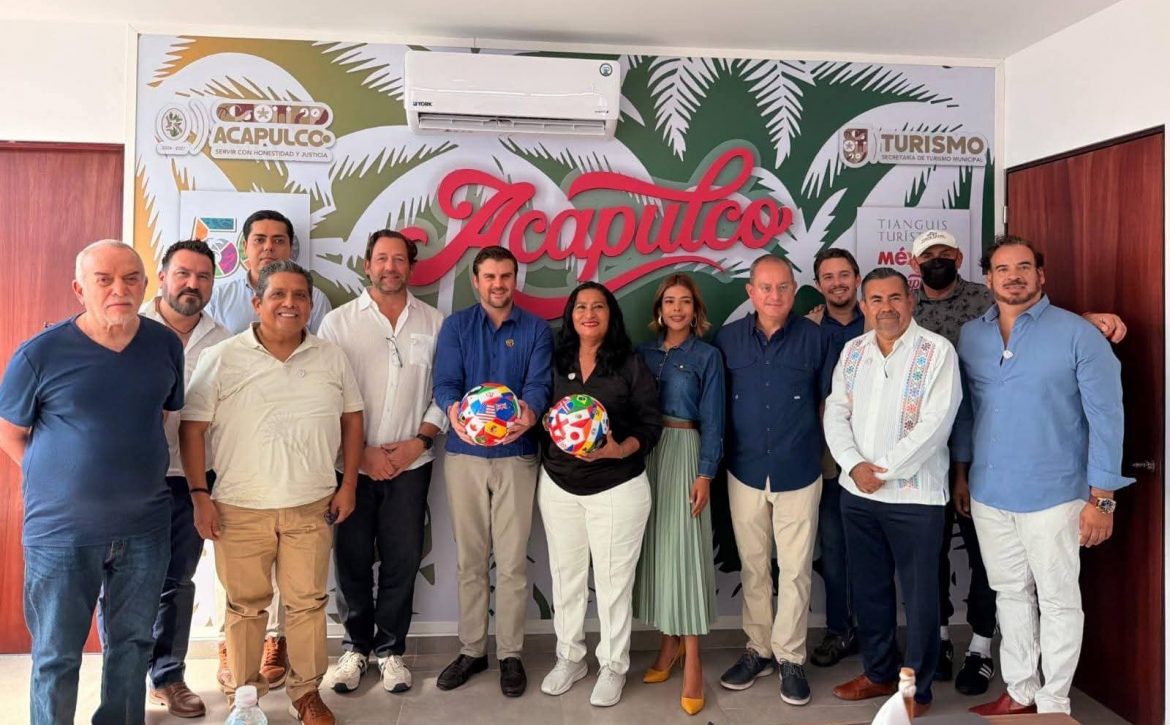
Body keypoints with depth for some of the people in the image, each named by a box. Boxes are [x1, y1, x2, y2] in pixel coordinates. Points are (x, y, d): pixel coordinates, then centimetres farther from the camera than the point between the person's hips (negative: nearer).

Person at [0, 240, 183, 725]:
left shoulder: (166, 345, -3)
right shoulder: (40, 353, -12)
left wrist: (134, 473, 11)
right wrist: (58, 483, 1)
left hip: (145, 528, 3)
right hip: (61, 532, -3)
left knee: (132, 643, 18)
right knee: (57, 656, 12)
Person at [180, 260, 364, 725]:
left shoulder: (331, 357, 4)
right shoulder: (221, 359, -3)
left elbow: (352, 419, 9)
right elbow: (192, 429, -2)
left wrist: (348, 485, 4)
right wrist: (200, 496, -7)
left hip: (312, 506, 2)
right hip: (240, 509, -1)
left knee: (307, 602, 10)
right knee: (245, 604, 12)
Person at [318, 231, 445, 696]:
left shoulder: (434, 322, 4)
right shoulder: (338, 322, 1)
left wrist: (420, 441, -8)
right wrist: (361, 451, -10)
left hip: (411, 464, 1)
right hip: (351, 464, 0)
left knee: (402, 561, 7)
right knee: (351, 560, 9)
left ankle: (389, 649, 25)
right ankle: (356, 646, 28)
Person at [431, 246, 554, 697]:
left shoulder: (536, 329, 4)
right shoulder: (456, 326, 5)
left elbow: (539, 383, -9)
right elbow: (445, 382, -6)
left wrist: (529, 412, -33)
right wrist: (454, 410, -30)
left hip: (516, 455, -1)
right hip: (464, 454, 1)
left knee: (512, 561, 4)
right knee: (470, 559, 10)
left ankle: (510, 654, 18)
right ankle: (471, 650, 24)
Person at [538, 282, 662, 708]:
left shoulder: (631, 365, -6)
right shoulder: (556, 362, 4)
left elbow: (651, 425, -8)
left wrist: (619, 450, -24)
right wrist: (549, 441, -6)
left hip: (617, 489, -3)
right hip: (559, 485, 4)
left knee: (613, 580, 7)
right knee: (565, 577, 15)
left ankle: (613, 667, 26)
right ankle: (570, 658, 34)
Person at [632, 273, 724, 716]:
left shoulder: (707, 355, 1)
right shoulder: (643, 352, 10)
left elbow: (712, 420, -3)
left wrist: (705, 474, -11)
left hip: (684, 453, -4)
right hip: (644, 453, 4)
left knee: (683, 548, -5)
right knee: (655, 545, 7)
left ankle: (692, 659, 3)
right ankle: (669, 642, 21)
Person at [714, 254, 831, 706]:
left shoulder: (814, 338, -5)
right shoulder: (728, 339, 0)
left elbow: (828, 401, 5)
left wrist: (824, 451, 5)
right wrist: (717, 460, 7)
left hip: (799, 473, -1)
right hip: (745, 471, 2)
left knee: (795, 570, 6)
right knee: (753, 567, 13)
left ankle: (790, 658, 22)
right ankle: (758, 649, 29)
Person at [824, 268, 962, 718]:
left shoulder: (937, 352, -8)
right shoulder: (852, 351, 7)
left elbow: (934, 425, -16)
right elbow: (835, 413, 4)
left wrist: (884, 471, -15)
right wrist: (854, 465, -11)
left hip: (914, 495, -5)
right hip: (856, 493, 5)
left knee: (918, 594, 6)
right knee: (868, 588, 16)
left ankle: (917, 688, 23)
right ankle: (879, 672, 34)